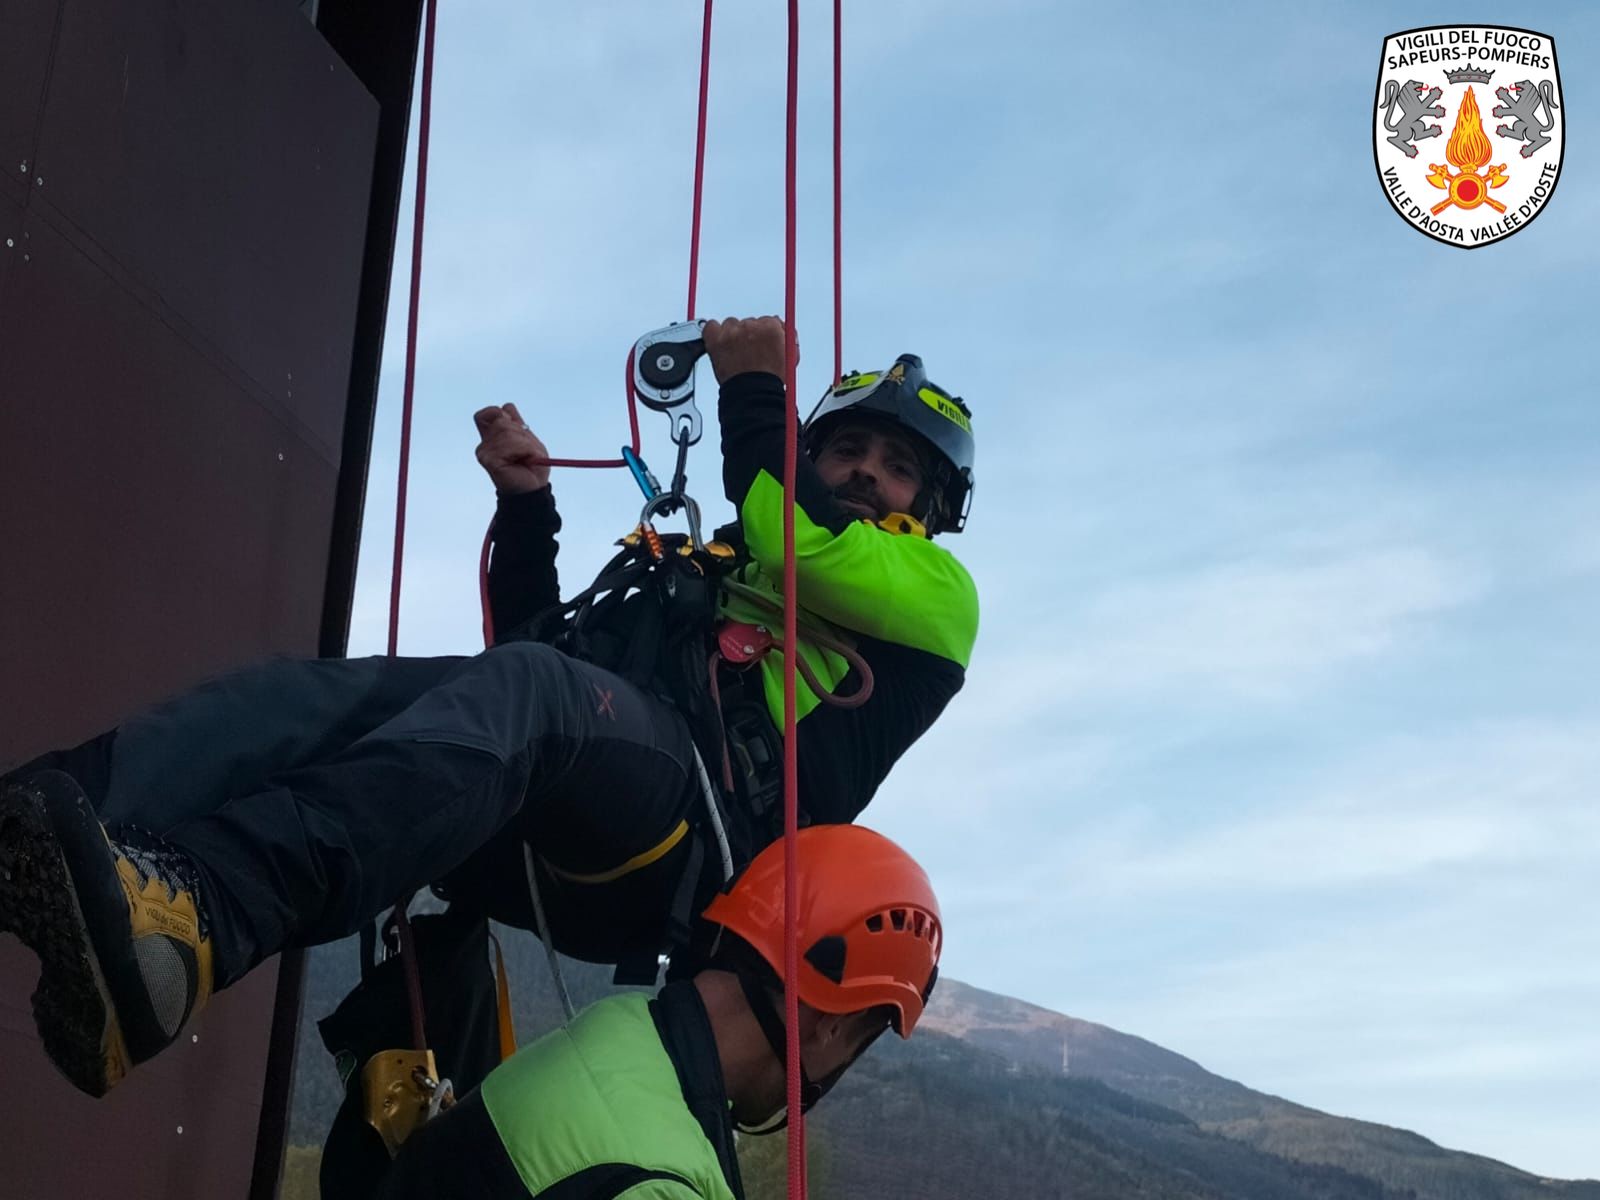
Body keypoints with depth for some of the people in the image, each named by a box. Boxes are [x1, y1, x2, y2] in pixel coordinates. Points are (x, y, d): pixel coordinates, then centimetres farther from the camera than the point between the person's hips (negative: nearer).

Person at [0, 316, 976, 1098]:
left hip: (703, 851, -5)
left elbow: (805, 542, 2)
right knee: (327, 691, -20)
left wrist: (755, 392, 13)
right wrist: (528, 507, 23)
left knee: (525, 689, -35)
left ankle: (193, 915, -57)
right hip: (563, 842, 6)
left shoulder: (934, 592, 24)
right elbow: (544, 641, 35)